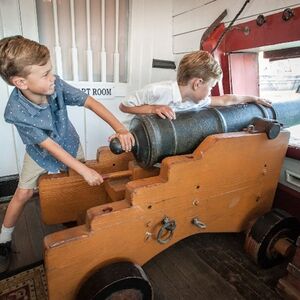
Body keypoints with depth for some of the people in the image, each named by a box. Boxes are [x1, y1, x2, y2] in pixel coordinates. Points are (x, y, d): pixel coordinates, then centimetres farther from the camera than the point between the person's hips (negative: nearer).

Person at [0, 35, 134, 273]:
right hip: (41, 154, -2)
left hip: (70, 145, 3)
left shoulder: (56, 85, -29)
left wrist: (120, 129, -36)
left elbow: (90, 102, -25)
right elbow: (49, 146, -30)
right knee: (23, 194, 3)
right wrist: (84, 170, -31)